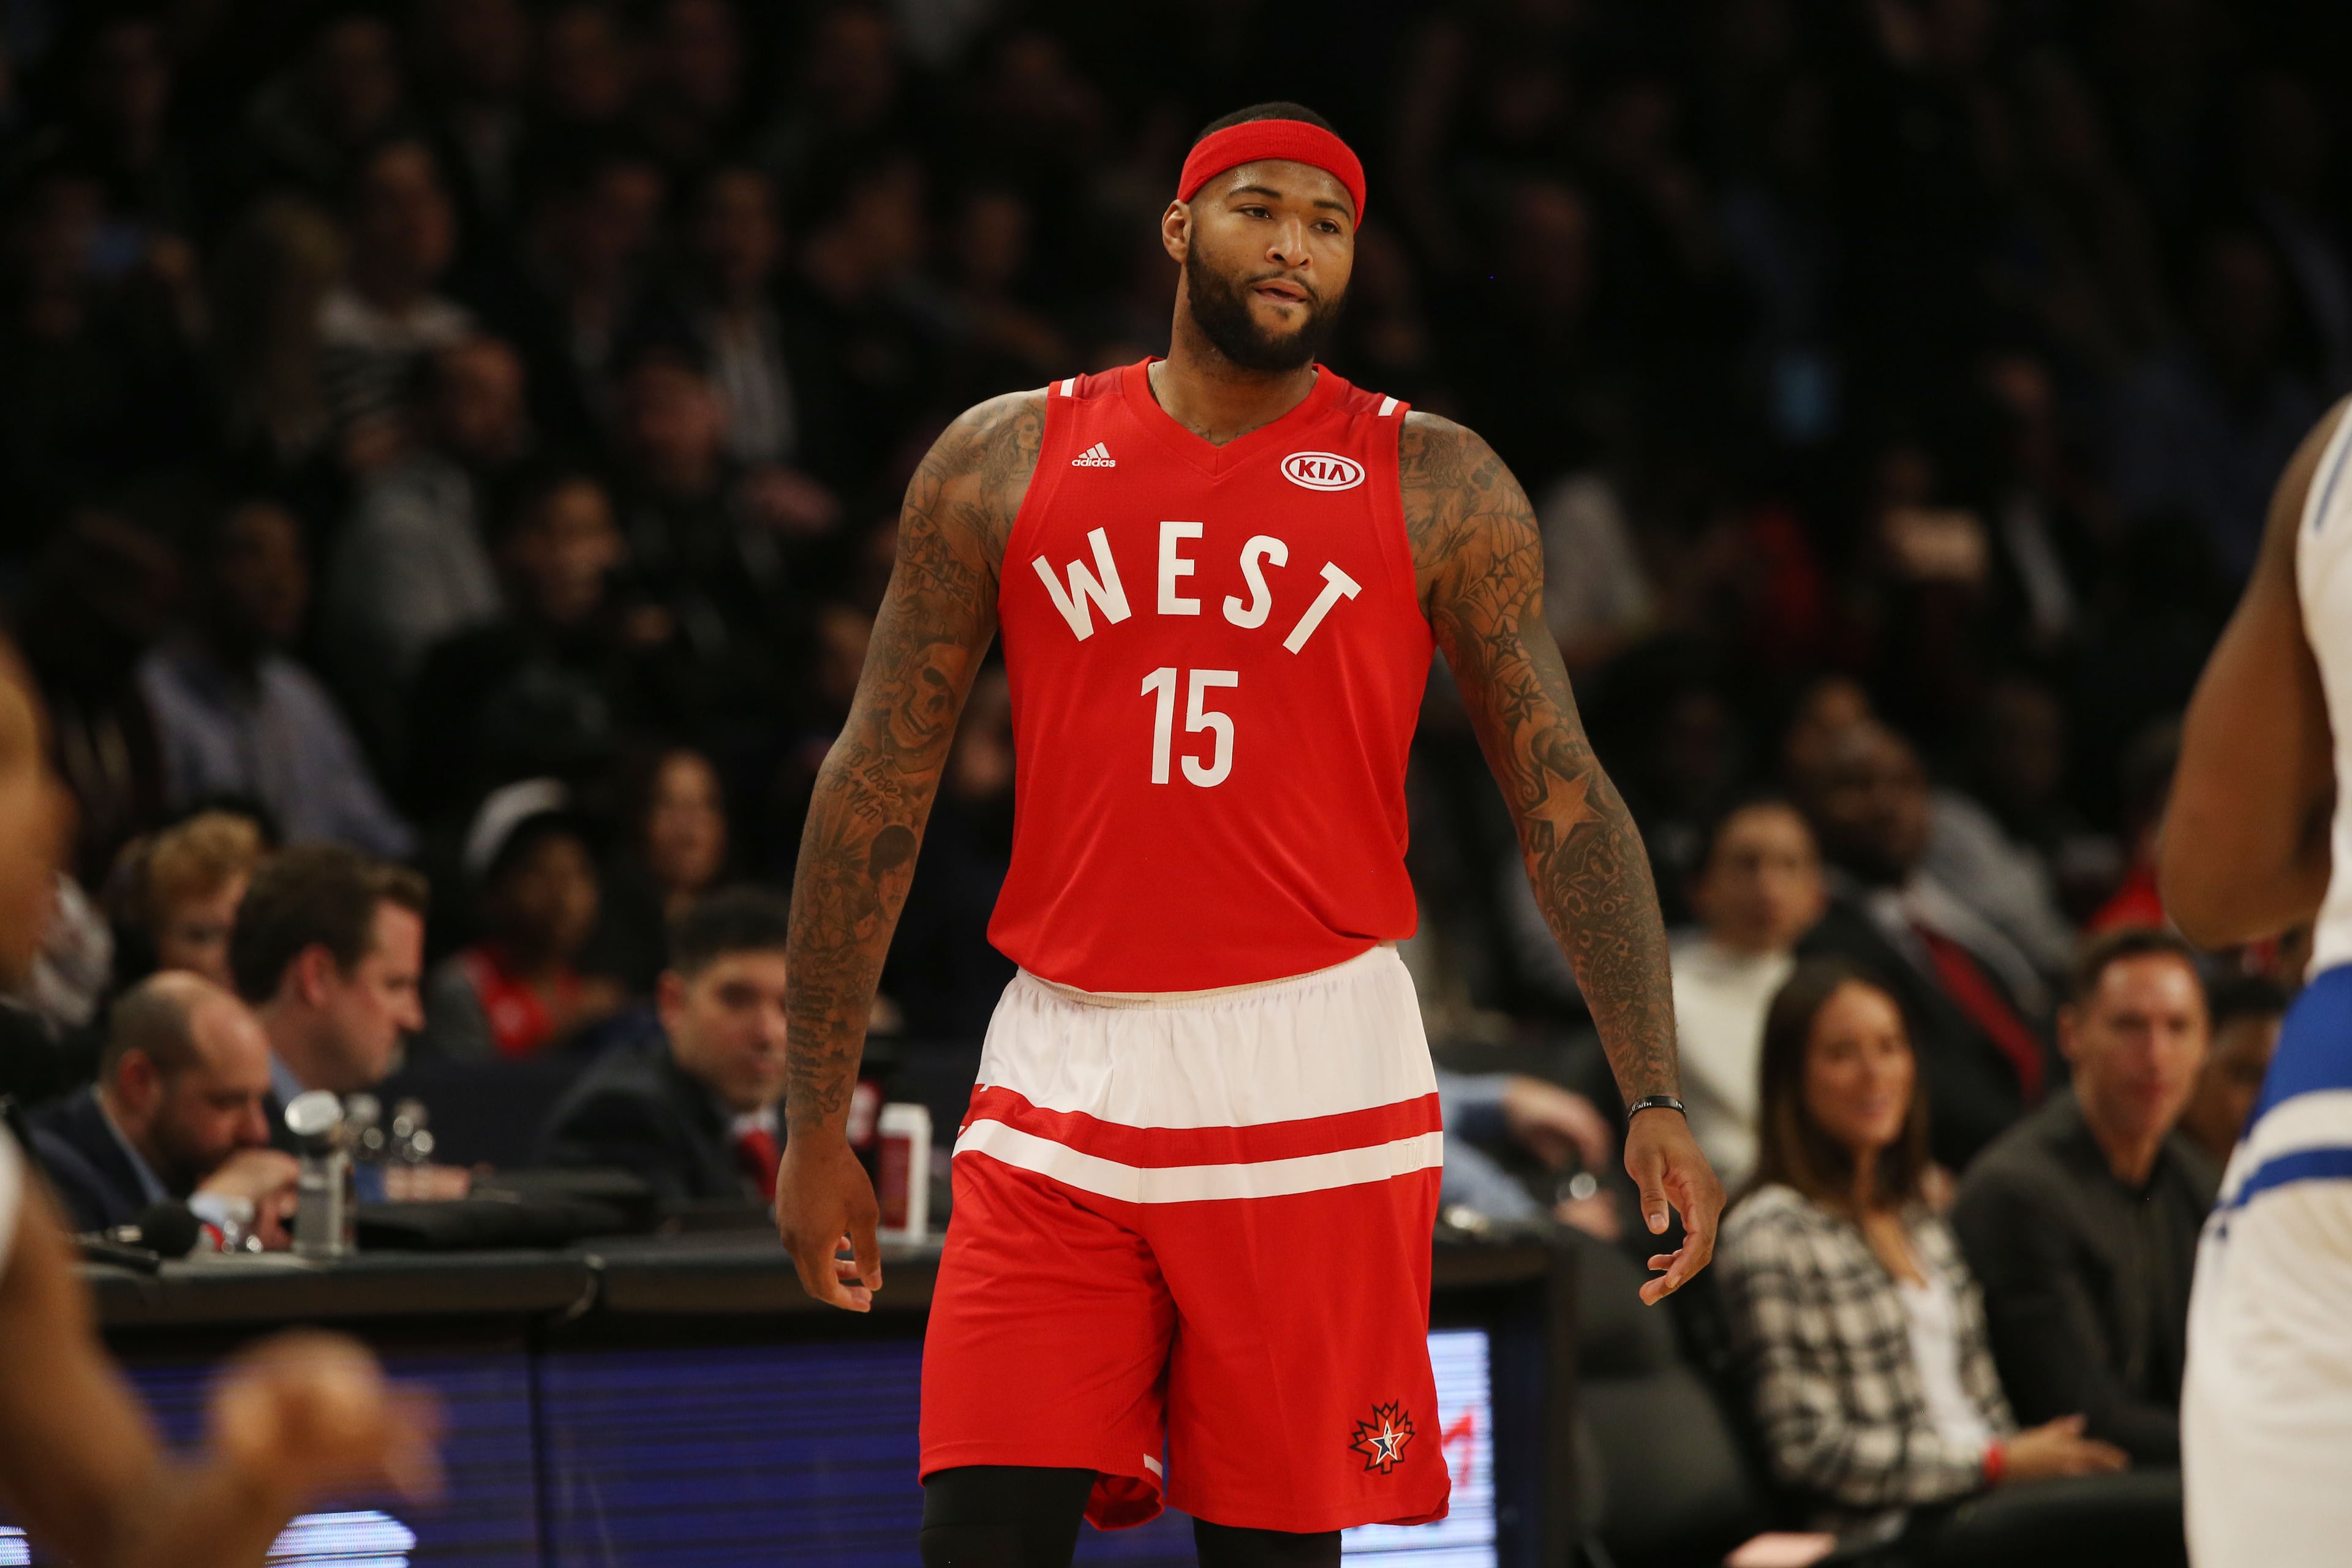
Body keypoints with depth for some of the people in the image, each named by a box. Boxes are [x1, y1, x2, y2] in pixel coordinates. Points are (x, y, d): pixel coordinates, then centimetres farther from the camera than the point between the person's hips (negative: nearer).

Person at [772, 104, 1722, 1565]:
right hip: (1062, 1081, 1)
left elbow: (1564, 795, 2)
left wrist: (1653, 1096, -8)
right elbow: (878, 788, 10)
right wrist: (818, 1120, 7)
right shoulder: (1007, 460, 7)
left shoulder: (1436, 485, 4)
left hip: (1313, 1087, -1)